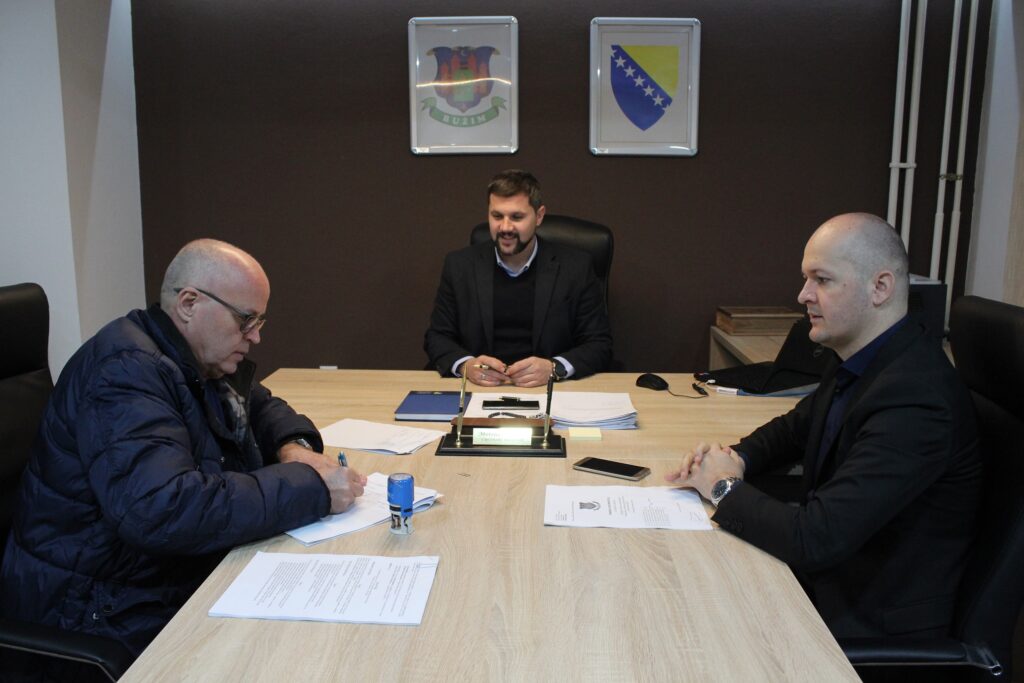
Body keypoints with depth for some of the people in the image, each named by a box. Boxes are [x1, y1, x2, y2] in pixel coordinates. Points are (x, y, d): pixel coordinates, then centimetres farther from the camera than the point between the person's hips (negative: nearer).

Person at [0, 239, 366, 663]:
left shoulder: (205, 358, 4)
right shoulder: (126, 369, -23)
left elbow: (263, 407, 20)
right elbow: (161, 509, -36)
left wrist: (294, 447, -4)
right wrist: (310, 488, -31)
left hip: (191, 573, 8)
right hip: (116, 612, -8)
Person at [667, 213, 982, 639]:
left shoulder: (914, 399, -29)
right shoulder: (858, 362, 1)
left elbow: (815, 540, -32)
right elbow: (794, 429, 19)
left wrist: (725, 488, -16)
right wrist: (736, 459, -2)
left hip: (874, 627, -7)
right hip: (827, 578, 8)